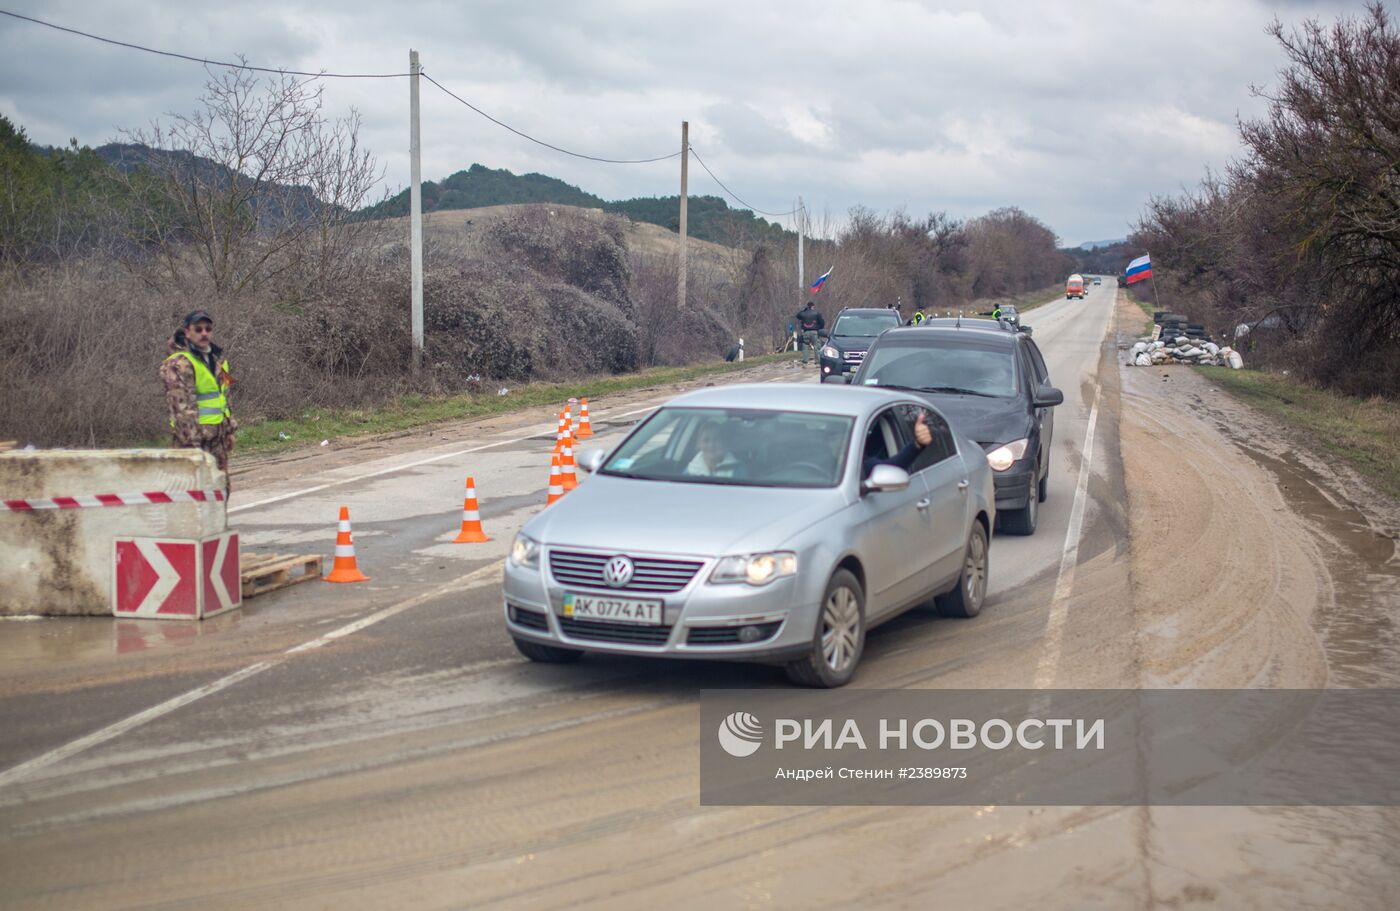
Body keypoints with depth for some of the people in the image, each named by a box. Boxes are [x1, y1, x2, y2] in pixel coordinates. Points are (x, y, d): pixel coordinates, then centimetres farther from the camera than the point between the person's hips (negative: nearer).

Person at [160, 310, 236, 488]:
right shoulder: (179, 364, -14)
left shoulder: (218, 359, 14)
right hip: (194, 436, -8)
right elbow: (182, 406, -19)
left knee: (221, 486, 13)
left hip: (218, 435, 8)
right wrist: (192, 442, -22)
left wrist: (230, 429, 18)